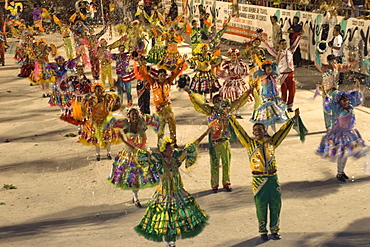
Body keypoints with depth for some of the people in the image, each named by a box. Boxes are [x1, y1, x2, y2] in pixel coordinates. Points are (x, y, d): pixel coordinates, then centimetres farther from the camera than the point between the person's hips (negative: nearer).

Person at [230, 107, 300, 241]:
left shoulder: (271, 142, 9)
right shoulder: (250, 143, 3)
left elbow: (283, 131, 16)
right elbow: (239, 131, 1)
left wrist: (293, 119, 19)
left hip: (273, 178, 2)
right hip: (259, 180, -2)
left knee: (275, 204, 5)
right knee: (261, 206, 2)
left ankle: (275, 229, 20)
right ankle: (263, 231, 15)